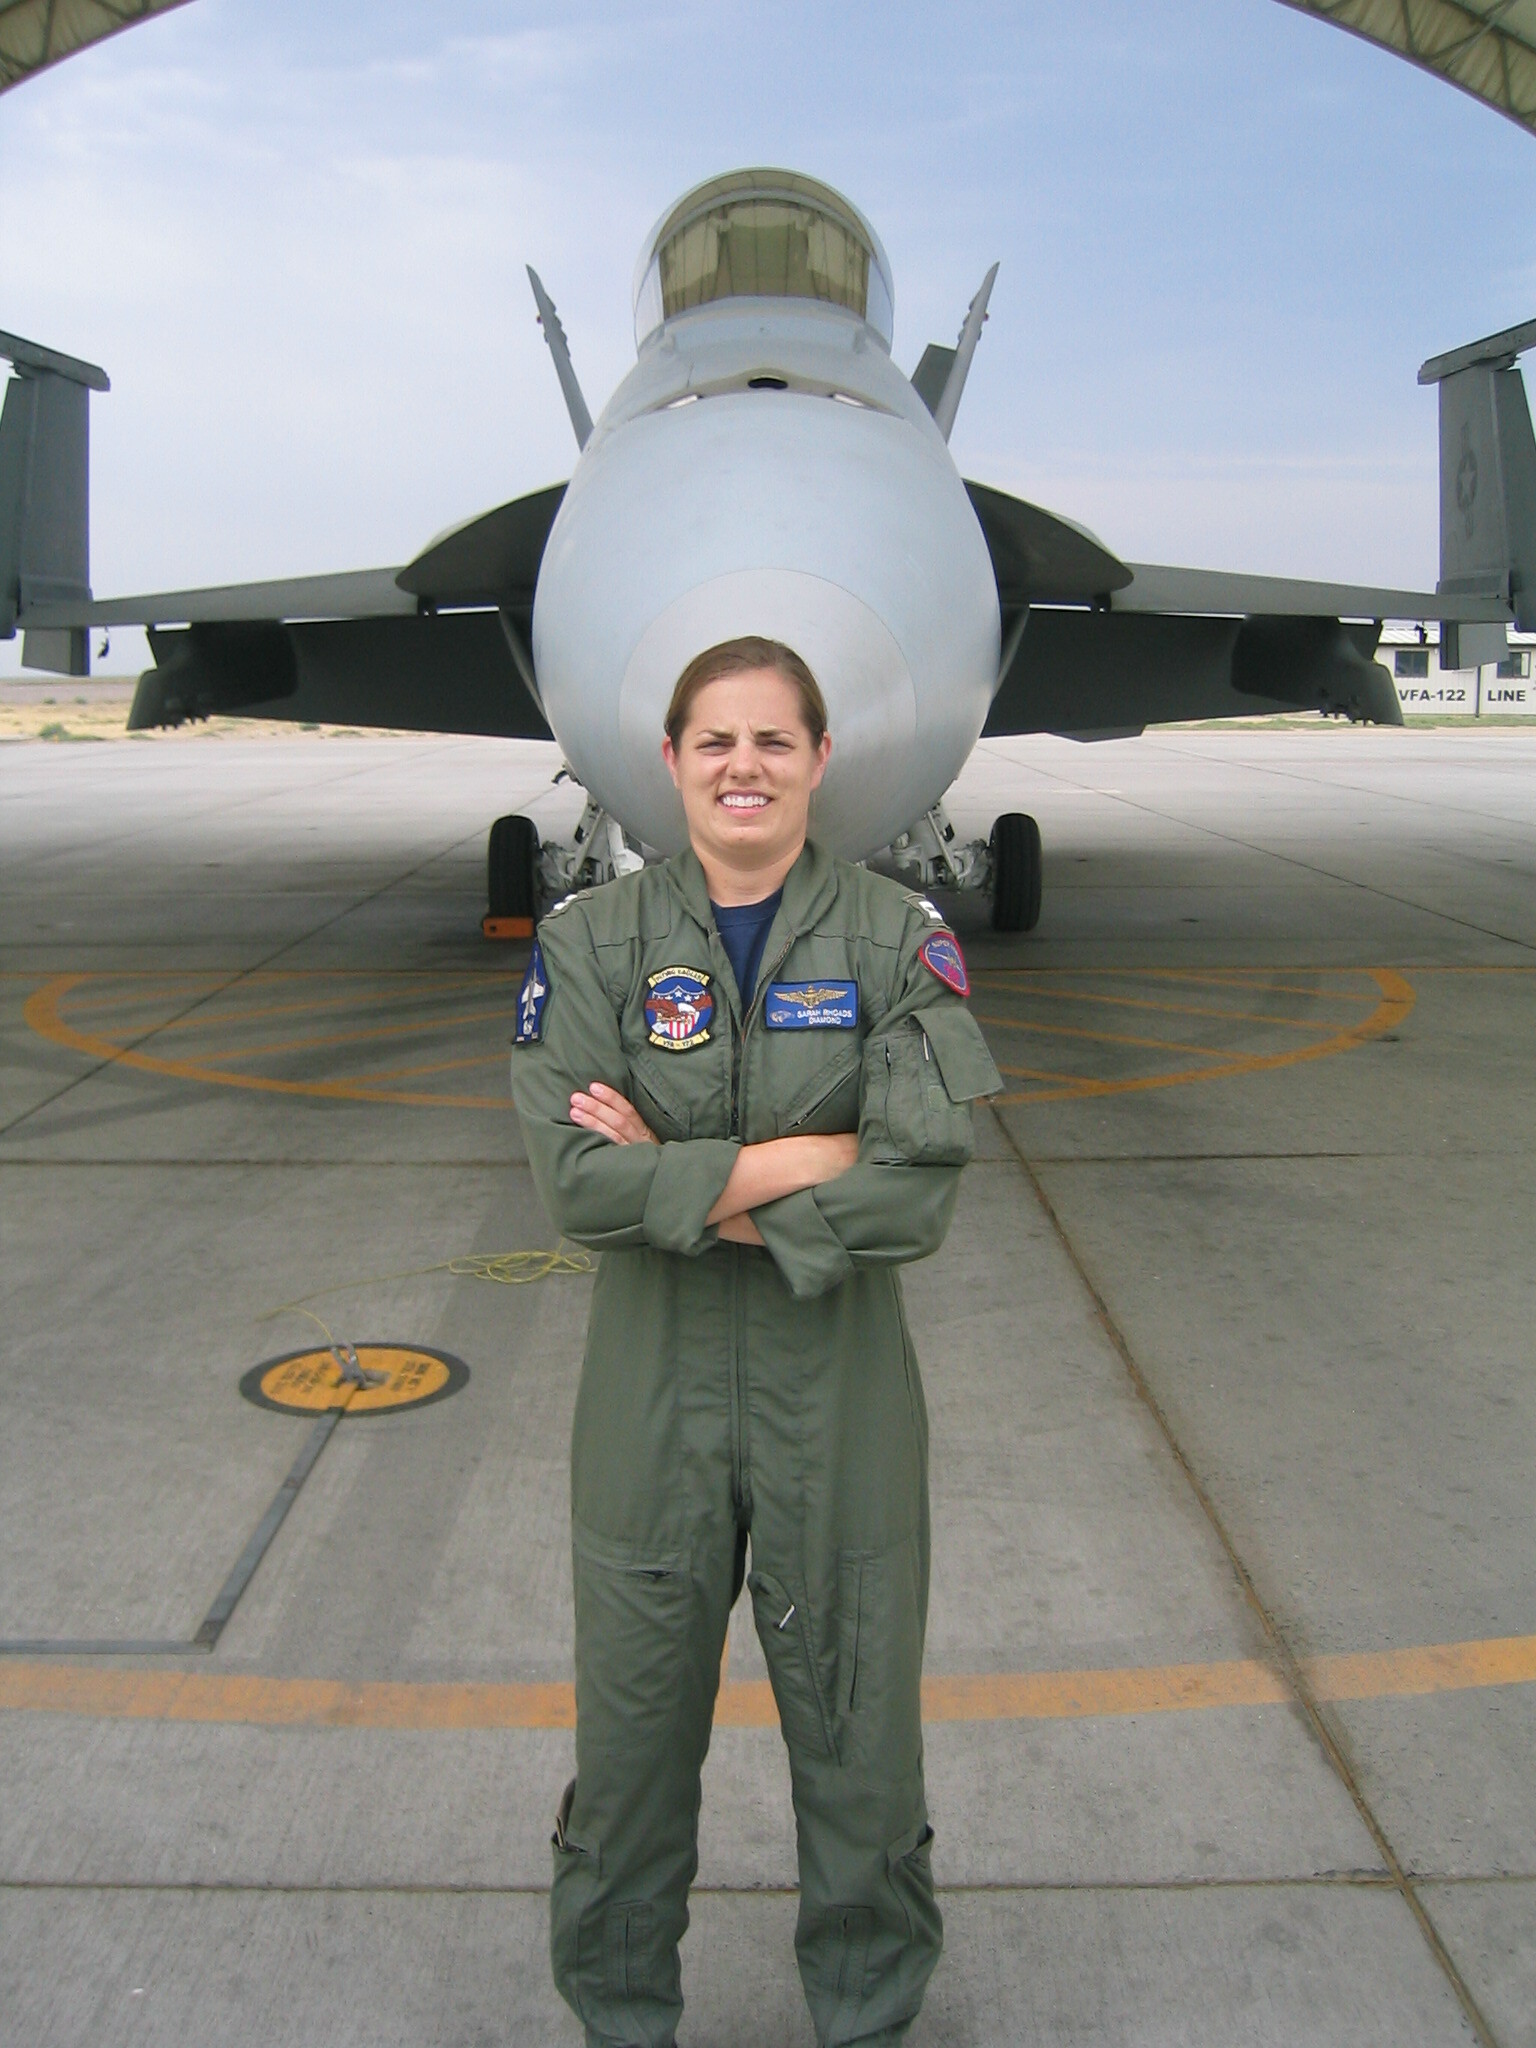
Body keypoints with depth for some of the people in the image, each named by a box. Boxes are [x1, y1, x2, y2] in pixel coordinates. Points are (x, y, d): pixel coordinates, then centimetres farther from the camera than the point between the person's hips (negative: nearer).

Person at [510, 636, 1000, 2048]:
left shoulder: (897, 940, -4)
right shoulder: (591, 941, -2)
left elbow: (919, 1193, -14)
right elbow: (575, 1179, -13)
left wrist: (680, 1184, -15)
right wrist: (800, 1158, -18)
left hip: (837, 1395, 0)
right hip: (655, 1393, 1)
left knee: (857, 1734, 13)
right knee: (632, 1736, 13)